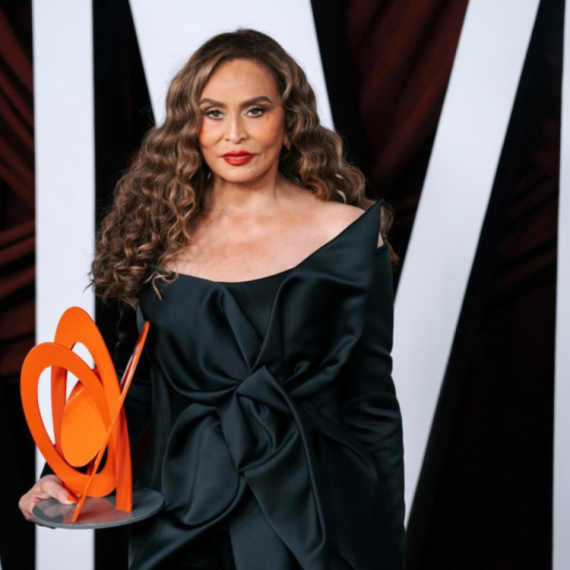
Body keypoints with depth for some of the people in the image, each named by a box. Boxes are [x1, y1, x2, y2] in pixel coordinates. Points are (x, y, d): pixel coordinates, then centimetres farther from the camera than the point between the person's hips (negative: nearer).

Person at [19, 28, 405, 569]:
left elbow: (372, 402, -3)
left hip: (309, 512, -2)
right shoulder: (161, 237, 2)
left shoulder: (346, 232, -6)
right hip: (182, 518, 3)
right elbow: (132, 383, 8)